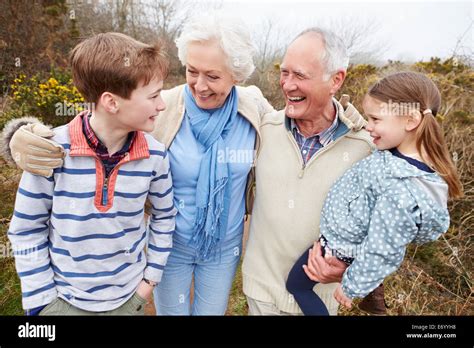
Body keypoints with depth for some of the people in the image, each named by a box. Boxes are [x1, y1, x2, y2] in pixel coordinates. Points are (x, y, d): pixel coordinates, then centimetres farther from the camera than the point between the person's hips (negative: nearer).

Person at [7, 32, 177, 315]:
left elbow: (164, 215, 2)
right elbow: (26, 229, -7)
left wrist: (152, 276, 2)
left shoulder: (155, 155, -14)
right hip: (64, 300, -1)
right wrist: (41, 301, -5)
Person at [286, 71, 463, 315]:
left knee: (296, 286, 14)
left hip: (339, 245, -8)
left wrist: (352, 287, -15)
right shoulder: (416, 157, -12)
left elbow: (382, 252, -28)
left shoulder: (402, 190, -38)